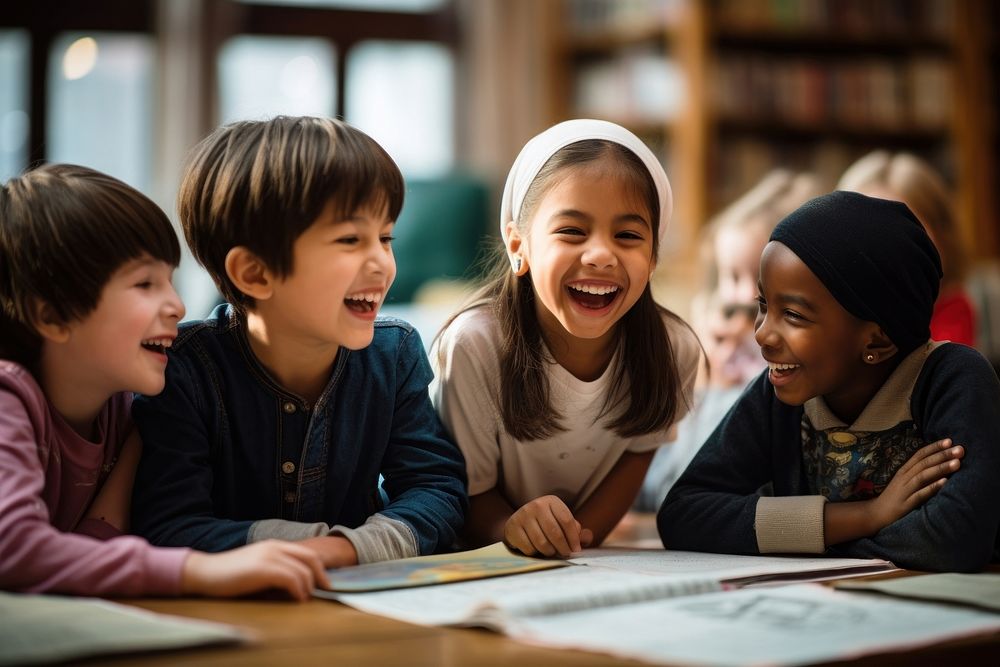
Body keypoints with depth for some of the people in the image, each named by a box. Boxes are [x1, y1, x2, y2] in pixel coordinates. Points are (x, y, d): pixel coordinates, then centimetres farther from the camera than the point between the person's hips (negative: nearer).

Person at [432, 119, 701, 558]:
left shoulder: (675, 351, -14)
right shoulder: (471, 345, -22)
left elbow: (638, 451, 3)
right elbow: (469, 492, -11)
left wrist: (575, 538, -12)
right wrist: (511, 529, -32)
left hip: (589, 566, 3)